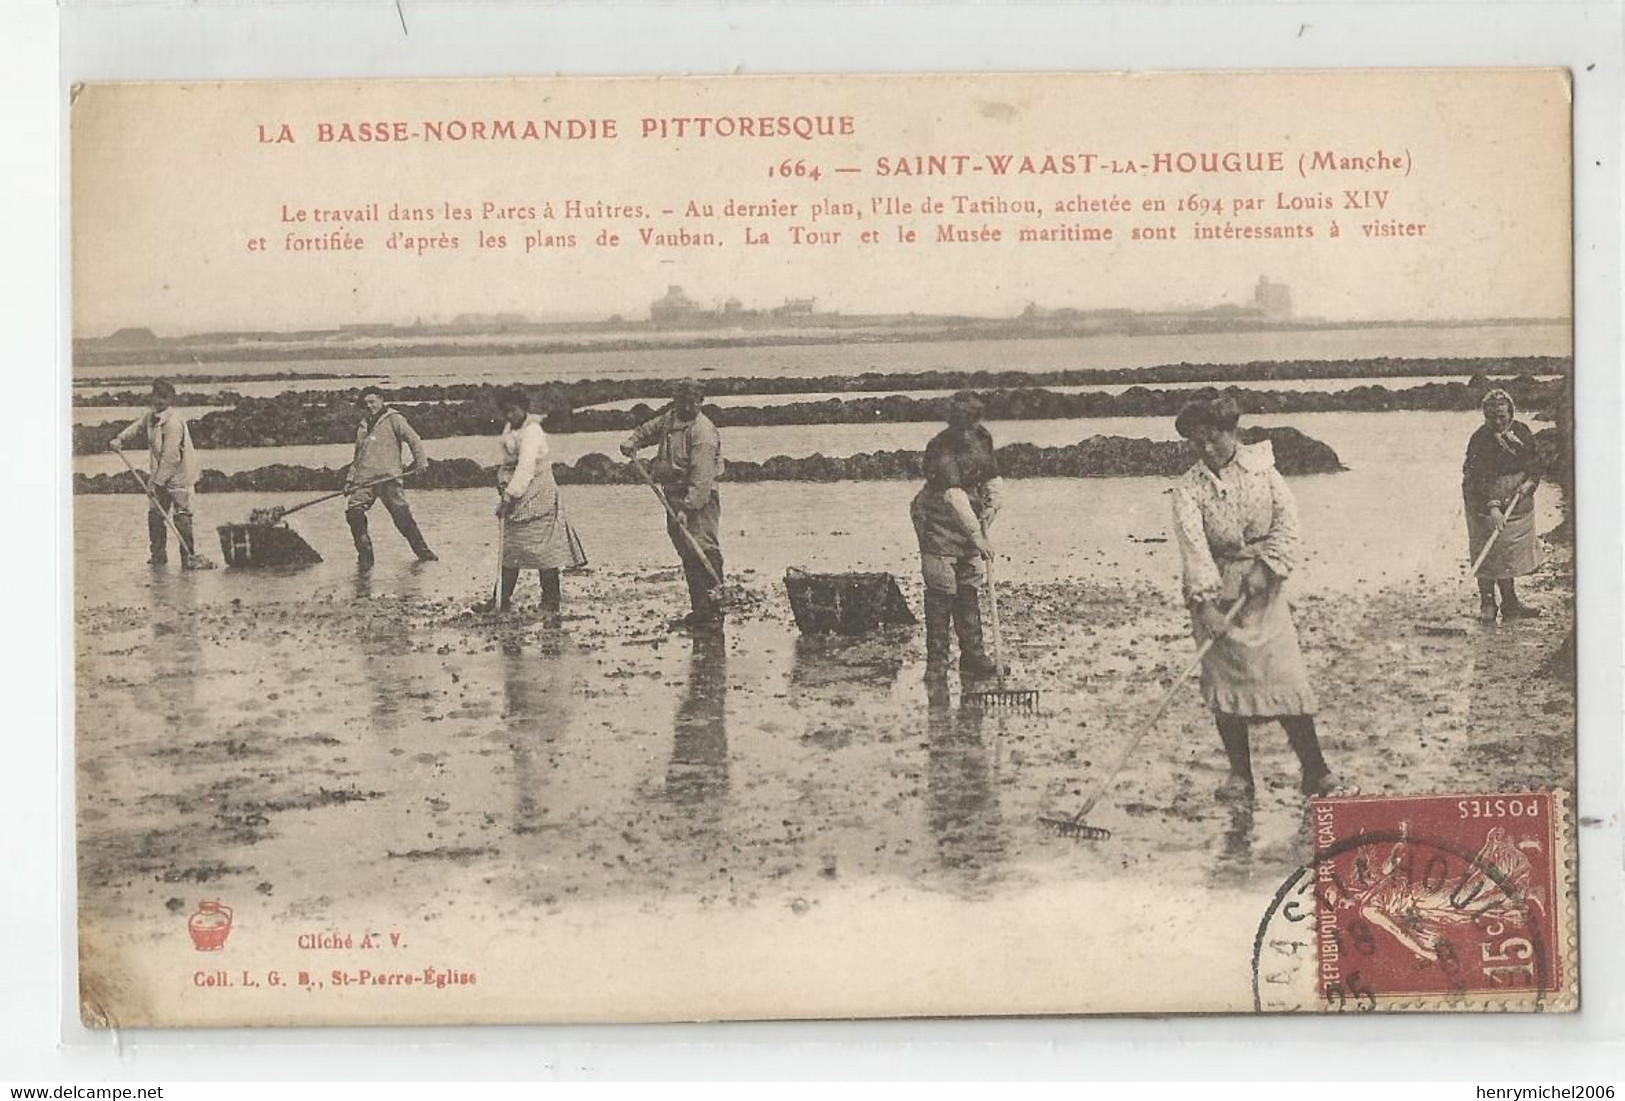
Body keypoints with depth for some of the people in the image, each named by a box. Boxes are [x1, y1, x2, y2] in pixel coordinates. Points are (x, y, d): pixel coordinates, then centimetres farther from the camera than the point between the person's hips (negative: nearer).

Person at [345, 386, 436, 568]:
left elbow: (412, 439, -1)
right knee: (353, 511, -14)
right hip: (364, 479, 5)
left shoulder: (393, 419, 8)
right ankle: (365, 555, -4)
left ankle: (423, 551, 7)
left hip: (388, 477, -5)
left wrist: (420, 460, -15)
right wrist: (349, 479, 19)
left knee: (402, 515, -9)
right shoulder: (362, 426, 25)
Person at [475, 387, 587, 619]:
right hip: (516, 498, 9)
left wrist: (509, 495, -30)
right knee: (509, 548, 13)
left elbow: (526, 468, -25)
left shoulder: (532, 432, -17)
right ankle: (502, 598, 22)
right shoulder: (509, 428, 11)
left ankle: (551, 604, 0)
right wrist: (502, 482, -2)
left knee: (543, 550, -6)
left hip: (537, 497, -9)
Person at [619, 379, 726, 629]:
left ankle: (713, 608, -15)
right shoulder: (670, 418, 11)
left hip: (699, 499, -9)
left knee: (703, 549, -15)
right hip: (674, 496, 9)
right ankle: (698, 610, 15)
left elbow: (702, 477, -23)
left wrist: (688, 508, -29)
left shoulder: (702, 432, -16)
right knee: (687, 554, 10)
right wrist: (631, 442, 8)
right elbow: (648, 429, 29)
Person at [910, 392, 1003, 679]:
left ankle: (972, 655, 12)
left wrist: (993, 505, -6)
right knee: (940, 590, -8)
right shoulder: (941, 448, -23)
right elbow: (954, 494, -31)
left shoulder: (983, 438, 0)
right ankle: (936, 660, -3)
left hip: (970, 519, 7)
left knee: (970, 587, 8)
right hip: (938, 520, -6)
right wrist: (976, 534, -37)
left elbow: (993, 477, 12)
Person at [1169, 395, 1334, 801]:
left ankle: (1314, 767, 0)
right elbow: (1193, 544, -15)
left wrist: (1266, 566, -17)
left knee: (1284, 672, -6)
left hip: (1264, 585, 0)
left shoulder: (1261, 467, 1)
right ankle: (1240, 773, 9)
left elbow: (1286, 520, -4)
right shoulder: (1189, 487, -4)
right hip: (1215, 588, 0)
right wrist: (1206, 602, -25)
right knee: (1223, 677, 0)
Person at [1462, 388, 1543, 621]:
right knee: (1488, 552, -4)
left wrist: (1529, 483, -11)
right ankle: (1487, 603, 6)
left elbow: (1535, 464, 10)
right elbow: (1477, 478, -21)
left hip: (1516, 500, 5)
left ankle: (1510, 604, 19)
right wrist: (1492, 507, -31)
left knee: (1511, 553, 11)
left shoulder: (1522, 432, 1)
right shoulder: (1480, 439, -16)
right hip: (1486, 501, -5)